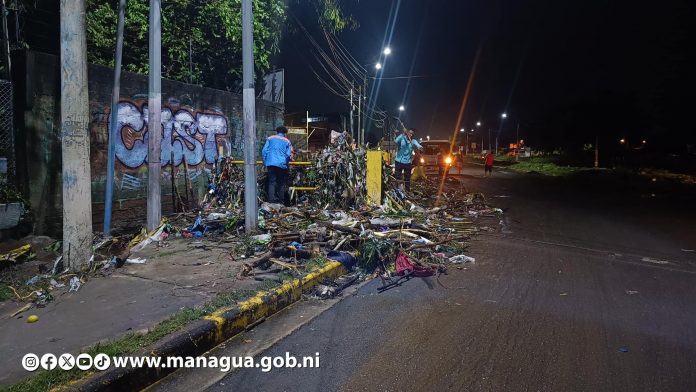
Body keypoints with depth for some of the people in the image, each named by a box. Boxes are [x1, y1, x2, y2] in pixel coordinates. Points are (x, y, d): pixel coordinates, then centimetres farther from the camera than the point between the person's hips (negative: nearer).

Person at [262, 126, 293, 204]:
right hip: (282, 164, -1)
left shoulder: (270, 138, 11)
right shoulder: (287, 141, 8)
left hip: (271, 164, 1)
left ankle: (271, 200, -10)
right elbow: (289, 155, 2)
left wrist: (265, 163, 9)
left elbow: (264, 151, 4)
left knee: (272, 182, 1)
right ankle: (281, 201, 7)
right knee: (282, 183, 8)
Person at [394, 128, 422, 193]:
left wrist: (420, 147, -42)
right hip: (399, 162, -2)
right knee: (398, 178, -3)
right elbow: (396, 141, -26)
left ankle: (407, 191, 17)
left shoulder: (413, 141, 2)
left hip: (408, 163, 2)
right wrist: (403, 134, -36)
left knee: (407, 179, 8)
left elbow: (417, 144, -18)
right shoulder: (402, 139, -5)